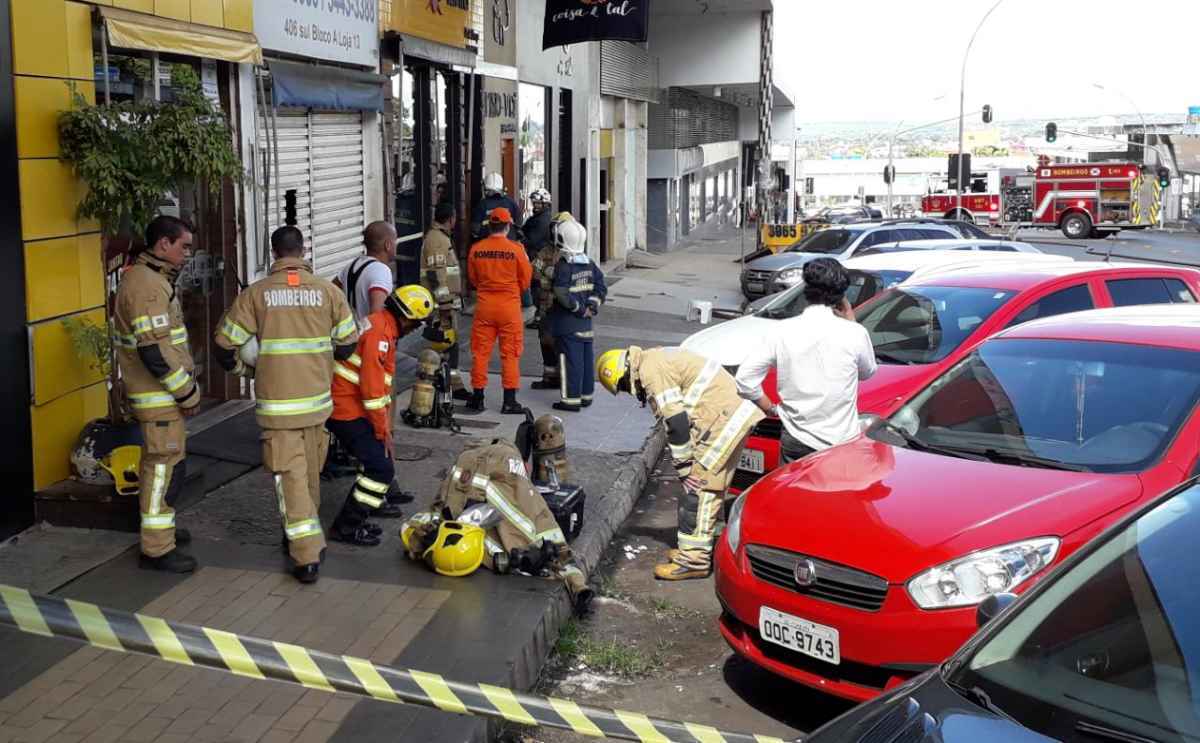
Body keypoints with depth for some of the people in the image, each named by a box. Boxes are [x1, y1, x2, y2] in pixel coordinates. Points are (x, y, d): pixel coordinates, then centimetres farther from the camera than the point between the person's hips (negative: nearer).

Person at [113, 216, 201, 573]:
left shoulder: (151, 278, 13)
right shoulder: (147, 286, -22)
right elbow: (156, 353, -26)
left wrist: (186, 382, 17)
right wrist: (188, 393, -17)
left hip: (160, 393, 11)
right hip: (159, 396, -11)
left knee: (160, 463, 22)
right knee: (164, 467, -4)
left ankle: (161, 527, 37)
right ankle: (157, 549, 2)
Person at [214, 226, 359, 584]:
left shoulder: (255, 294, -5)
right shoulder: (327, 291, -1)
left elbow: (225, 348, -1)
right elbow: (348, 344, 5)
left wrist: (247, 369, 19)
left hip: (276, 403, -2)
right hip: (317, 397, 2)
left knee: (290, 474, 1)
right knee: (310, 471, 20)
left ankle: (307, 555, -4)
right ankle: (306, 532, 39)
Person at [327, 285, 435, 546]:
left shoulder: (383, 328, 13)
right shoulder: (379, 333, -20)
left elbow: (383, 381, 20)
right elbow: (372, 386, -23)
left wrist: (385, 424, 21)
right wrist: (382, 429, -14)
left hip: (341, 405, 10)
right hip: (346, 411, -10)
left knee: (380, 456, 26)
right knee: (382, 468, -11)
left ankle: (375, 501, 47)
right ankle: (346, 526, -6)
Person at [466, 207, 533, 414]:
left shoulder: (476, 249, -4)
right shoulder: (516, 249, -11)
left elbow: (473, 278, 8)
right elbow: (526, 280, 0)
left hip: (484, 304, 2)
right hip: (510, 305, -2)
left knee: (480, 351, 11)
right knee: (510, 353, 5)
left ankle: (477, 397, 17)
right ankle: (510, 401, 7)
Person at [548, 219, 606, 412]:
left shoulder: (563, 266, -16)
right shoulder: (589, 264, 7)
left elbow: (563, 295, -22)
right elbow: (601, 288, 8)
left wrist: (581, 309, -11)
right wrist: (592, 306, 2)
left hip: (567, 325, -7)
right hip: (585, 324, 7)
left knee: (570, 360, -3)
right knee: (586, 358, 14)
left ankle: (571, 399, 0)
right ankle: (586, 395, 23)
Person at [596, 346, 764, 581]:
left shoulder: (651, 371, -12)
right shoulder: (656, 359, 20)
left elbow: (676, 421, -16)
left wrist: (684, 468, -9)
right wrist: (687, 466, 20)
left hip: (724, 420, -10)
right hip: (737, 413, 10)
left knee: (699, 487, -7)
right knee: (710, 487, 16)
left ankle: (693, 560, -3)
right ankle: (695, 549, 25)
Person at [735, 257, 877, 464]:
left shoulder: (783, 330, -4)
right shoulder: (854, 333, -9)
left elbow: (745, 377, -4)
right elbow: (867, 372, 12)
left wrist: (770, 408, 10)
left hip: (795, 443, 2)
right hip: (842, 443, -2)